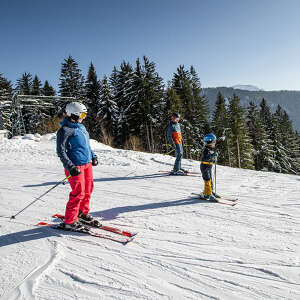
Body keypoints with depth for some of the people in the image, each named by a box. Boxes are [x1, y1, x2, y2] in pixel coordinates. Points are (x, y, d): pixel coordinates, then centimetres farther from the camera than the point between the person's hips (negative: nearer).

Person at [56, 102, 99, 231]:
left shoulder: (81, 127, 15)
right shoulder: (65, 130, -12)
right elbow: (61, 151, -15)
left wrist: (93, 156, 21)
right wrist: (70, 167, -23)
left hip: (87, 164, 9)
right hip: (76, 166, -9)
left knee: (88, 190, 13)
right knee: (78, 192, -7)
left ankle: (82, 214, 31)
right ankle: (69, 221, 7)